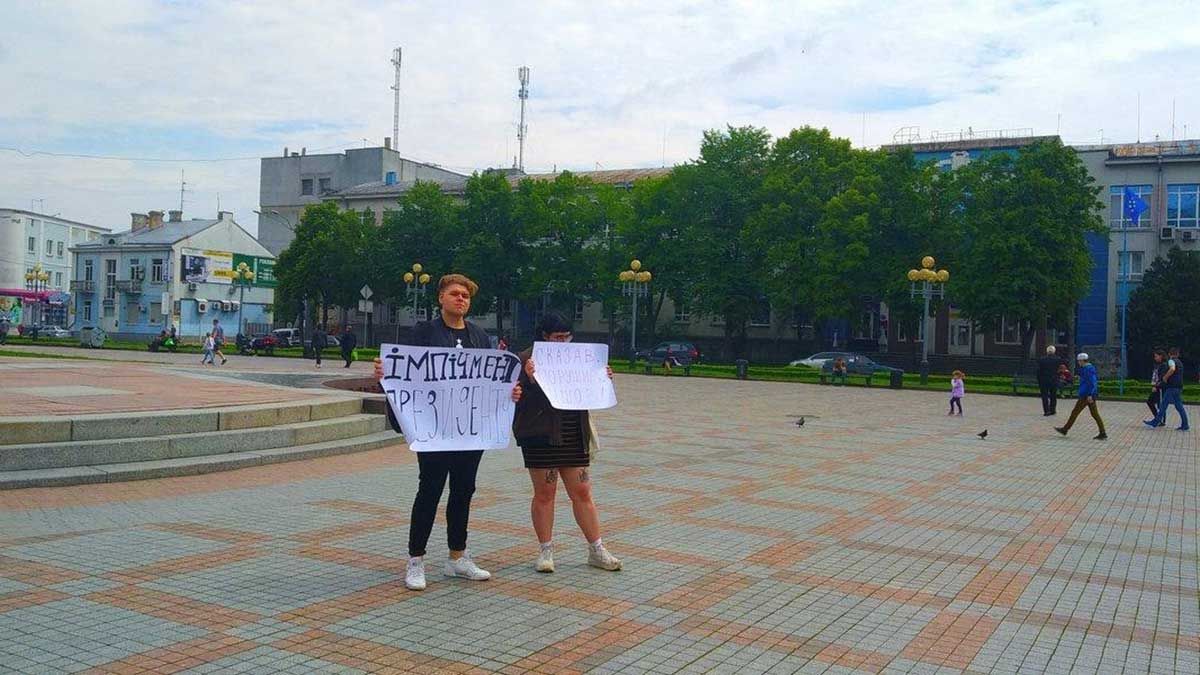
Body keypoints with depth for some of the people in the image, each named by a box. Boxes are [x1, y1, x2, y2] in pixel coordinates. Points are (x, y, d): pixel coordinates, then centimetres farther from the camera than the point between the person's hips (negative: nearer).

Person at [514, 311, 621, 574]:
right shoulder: (526, 359, -6)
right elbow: (519, 397, -11)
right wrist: (530, 379, -29)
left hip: (574, 436, 5)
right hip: (541, 435, -5)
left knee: (582, 493, 8)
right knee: (544, 494, 4)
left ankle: (596, 550, 16)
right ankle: (545, 551, 18)